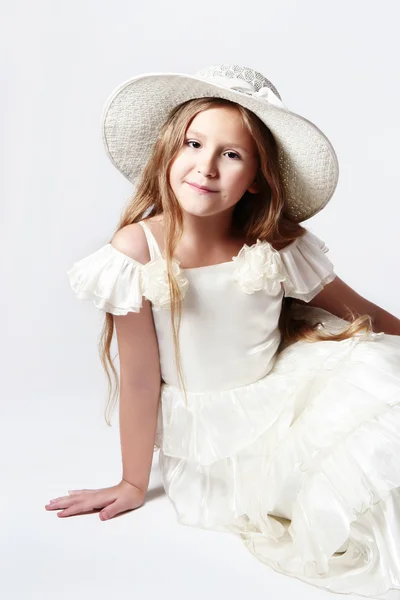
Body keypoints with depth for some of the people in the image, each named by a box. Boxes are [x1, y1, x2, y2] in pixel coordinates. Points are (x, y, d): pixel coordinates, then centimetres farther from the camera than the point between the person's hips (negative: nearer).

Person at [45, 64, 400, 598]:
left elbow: (357, 312, 3)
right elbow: (139, 379, -12)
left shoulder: (279, 245, -11)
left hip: (283, 399, 4)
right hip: (209, 434, -3)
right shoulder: (139, 250, -18)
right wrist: (134, 484, -2)